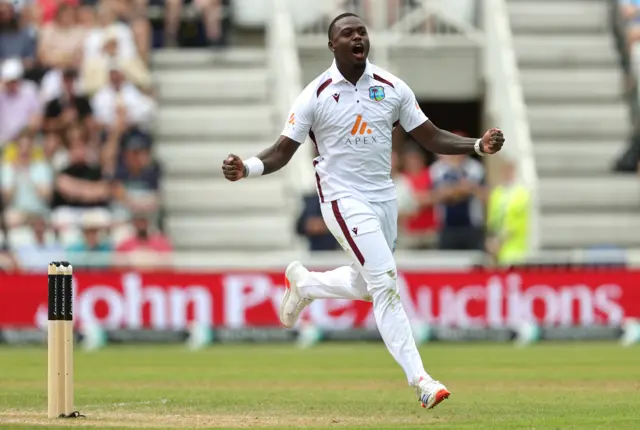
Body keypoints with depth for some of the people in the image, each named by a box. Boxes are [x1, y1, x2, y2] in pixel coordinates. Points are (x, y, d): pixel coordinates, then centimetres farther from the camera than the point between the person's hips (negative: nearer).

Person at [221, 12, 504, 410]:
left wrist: (479, 145, -12)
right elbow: (282, 152, -7)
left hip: (384, 198, 5)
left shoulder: (392, 89, 1)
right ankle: (419, 379, -17)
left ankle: (304, 284, 49)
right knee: (385, 282, -17)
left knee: (366, 285, 19)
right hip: (344, 200, -5)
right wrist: (247, 168, -27)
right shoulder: (316, 95, -8)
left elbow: (432, 138, 3)